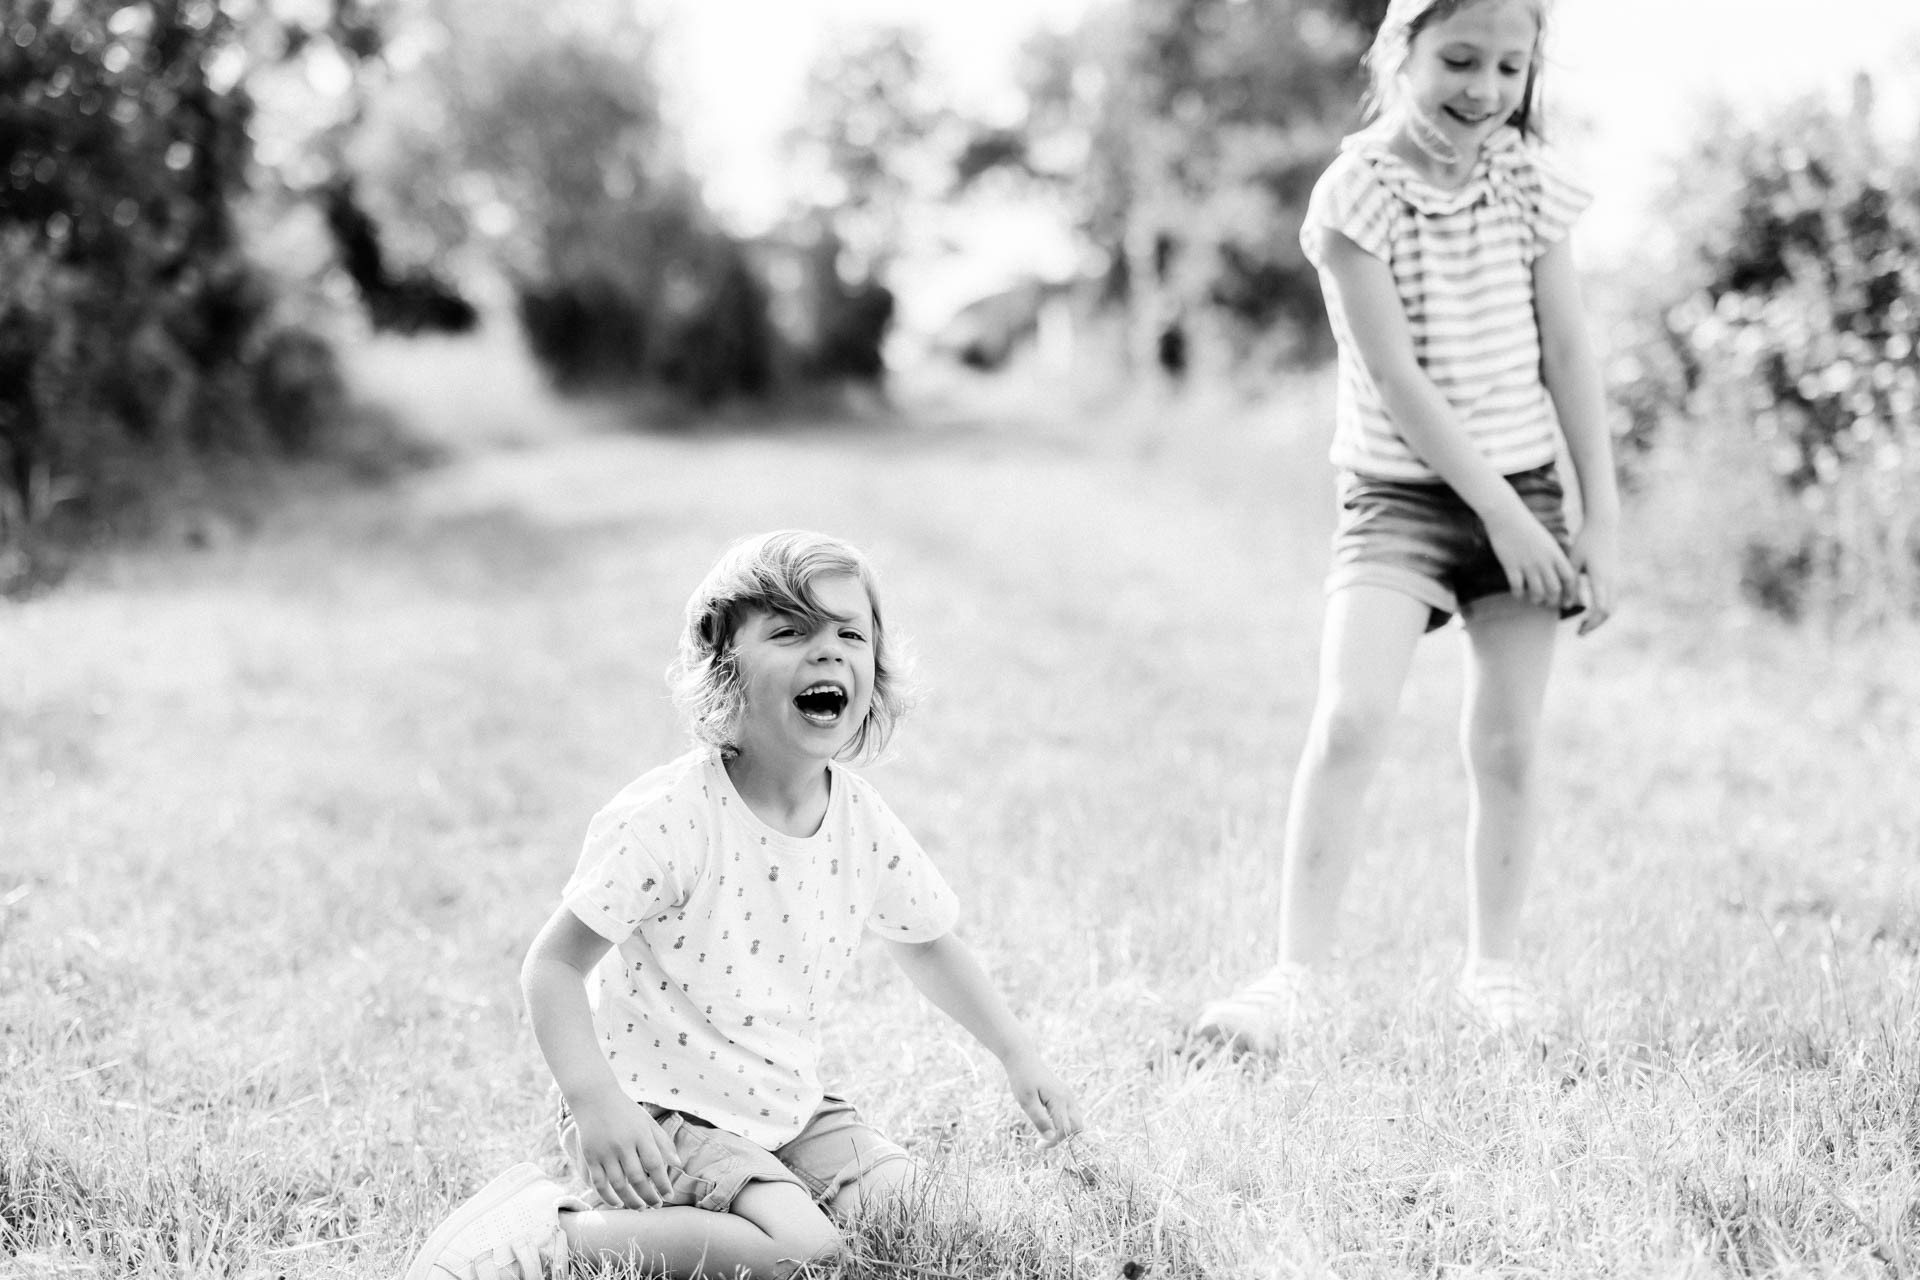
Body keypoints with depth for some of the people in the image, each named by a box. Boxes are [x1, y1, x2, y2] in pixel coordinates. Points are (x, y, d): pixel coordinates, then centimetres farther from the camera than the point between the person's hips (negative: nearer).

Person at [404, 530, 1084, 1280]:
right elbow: (554, 965, -20)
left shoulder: (861, 822, -3)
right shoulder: (667, 819, -23)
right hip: (656, 1111, -8)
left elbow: (925, 944, 16)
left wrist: (1018, 1057, 13)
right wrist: (594, 1099, -32)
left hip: (782, 1106, 8)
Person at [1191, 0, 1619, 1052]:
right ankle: (1298, 971, -11)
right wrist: (1503, 514, -16)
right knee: (1348, 720, -17)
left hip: (1523, 492, 4)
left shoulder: (1532, 183, 1)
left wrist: (1601, 518, 0)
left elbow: (1568, 356, 4)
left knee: (1507, 745, 6)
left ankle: (1495, 961, 22)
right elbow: (1395, 377, -16)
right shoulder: (1358, 194, -12)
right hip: (1399, 496, -3)